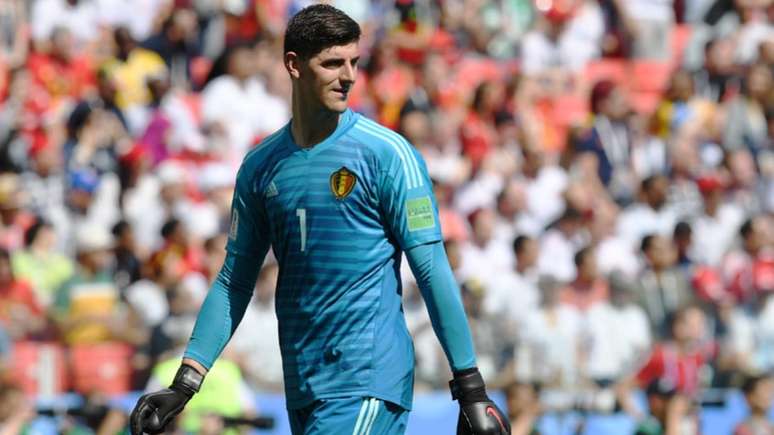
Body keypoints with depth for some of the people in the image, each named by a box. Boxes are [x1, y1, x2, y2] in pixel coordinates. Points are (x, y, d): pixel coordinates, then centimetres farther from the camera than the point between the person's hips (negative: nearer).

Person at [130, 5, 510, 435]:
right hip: (303, 390, 5)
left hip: (369, 383, -5)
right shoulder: (261, 166, 10)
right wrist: (183, 386, 9)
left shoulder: (386, 153, -5)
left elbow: (432, 271, -6)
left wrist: (471, 388, -9)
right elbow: (234, 283, 15)